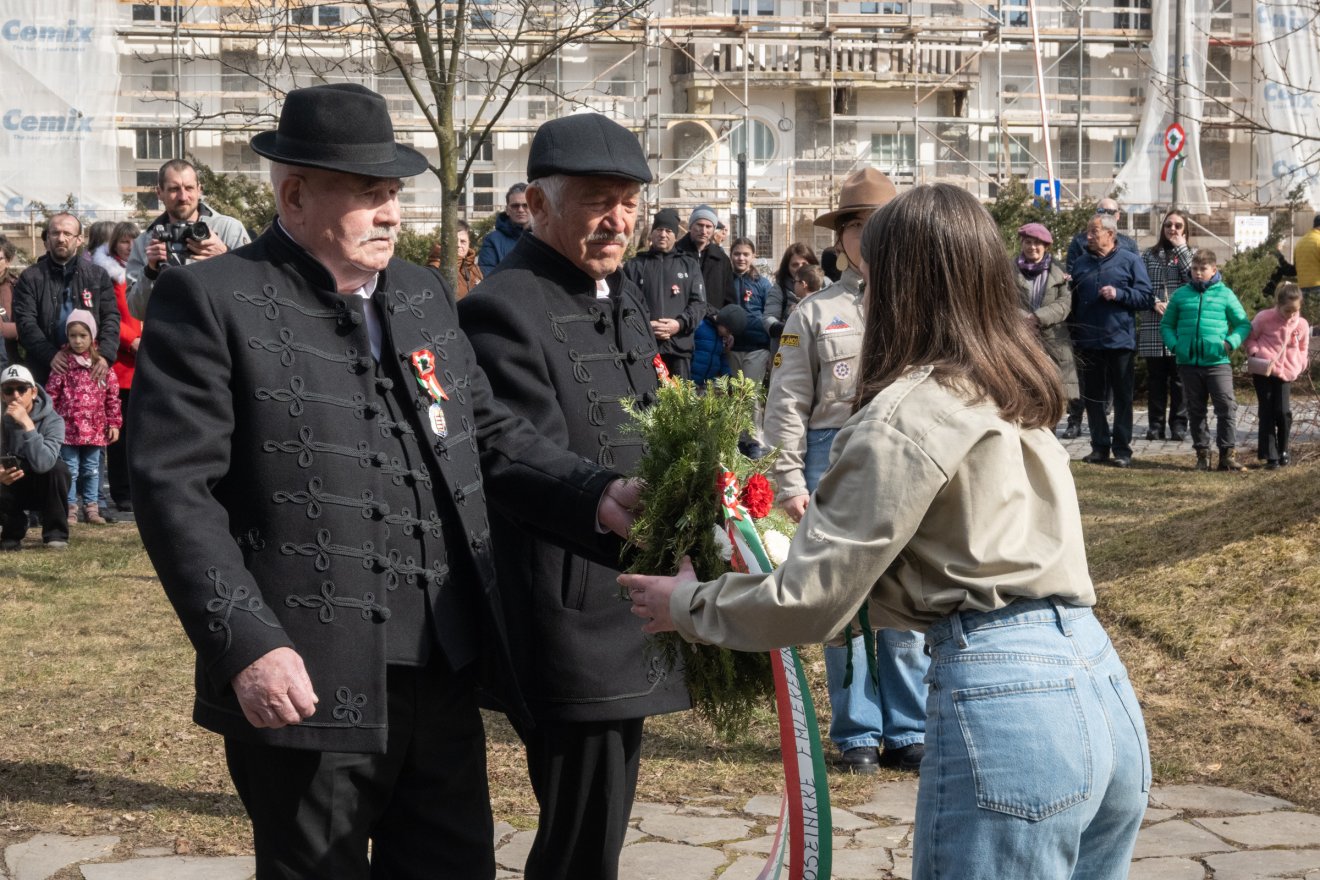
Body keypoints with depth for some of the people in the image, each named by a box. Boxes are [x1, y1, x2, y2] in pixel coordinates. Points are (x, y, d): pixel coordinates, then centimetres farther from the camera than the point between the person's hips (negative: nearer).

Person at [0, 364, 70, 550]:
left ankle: (55, 532, -15)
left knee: (58, 468, -33)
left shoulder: (52, 421, -21)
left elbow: (43, 463, -38)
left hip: (44, 488, -1)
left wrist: (27, 424, -41)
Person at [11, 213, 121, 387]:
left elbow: (111, 317, 5)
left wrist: (105, 355, -12)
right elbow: (25, 322, -2)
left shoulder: (97, 275, 12)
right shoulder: (30, 278, 7)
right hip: (45, 371, -1)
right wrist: (50, 354, -16)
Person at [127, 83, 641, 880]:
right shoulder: (214, 301, -6)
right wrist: (247, 644, -20)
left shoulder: (426, 294, 13)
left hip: (444, 673, 6)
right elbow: (175, 486, -12)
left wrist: (595, 496, -1)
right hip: (307, 682, -6)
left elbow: (491, 433, 17)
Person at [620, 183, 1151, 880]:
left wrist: (687, 606, 7)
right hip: (1099, 682, 8)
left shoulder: (906, 414, -9)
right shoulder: (1014, 392, 16)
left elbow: (812, 600, -8)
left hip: (1005, 703, -8)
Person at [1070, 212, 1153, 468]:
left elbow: (1146, 297, -2)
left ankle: (1122, 449, 9)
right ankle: (1099, 447, 16)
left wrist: (1119, 294, -16)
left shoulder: (1130, 260, 0)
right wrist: (1072, 334, 4)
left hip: (1120, 340, -3)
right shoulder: (1079, 264, 10)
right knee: (1093, 398, 7)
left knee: (1122, 398, 3)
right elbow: (1071, 302, 13)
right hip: (1087, 342, 3)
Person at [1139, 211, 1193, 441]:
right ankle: (1155, 424, 10)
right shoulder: (1149, 255, 12)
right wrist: (1154, 303, -11)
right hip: (1153, 326, 1)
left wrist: (1180, 247, -6)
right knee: (1155, 377, 4)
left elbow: (1194, 278, -9)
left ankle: (1179, 425, 7)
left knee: (1179, 377, 0)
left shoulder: (1189, 254, 10)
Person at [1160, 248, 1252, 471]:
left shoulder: (1225, 294, 4)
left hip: (1217, 362, -2)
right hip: (1188, 362, 2)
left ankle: (1228, 454, -4)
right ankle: (1202, 453, 18)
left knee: (1227, 407, -8)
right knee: (1196, 410, 9)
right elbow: (1166, 324, 15)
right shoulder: (1181, 294, 8)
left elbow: (1244, 324, 8)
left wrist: (1231, 342, -9)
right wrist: (1173, 344, -2)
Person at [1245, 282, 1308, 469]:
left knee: (1283, 412, -6)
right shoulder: (1264, 318, -10)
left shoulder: (1302, 325, 0)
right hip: (1263, 371, -2)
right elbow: (1248, 338, 1)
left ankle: (1282, 451, 15)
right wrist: (1256, 353, -15)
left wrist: (1298, 366, -1)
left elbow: (1303, 350, 15)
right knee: (1267, 413, -2)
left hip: (1285, 374, 2)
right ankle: (1270, 456, 3)